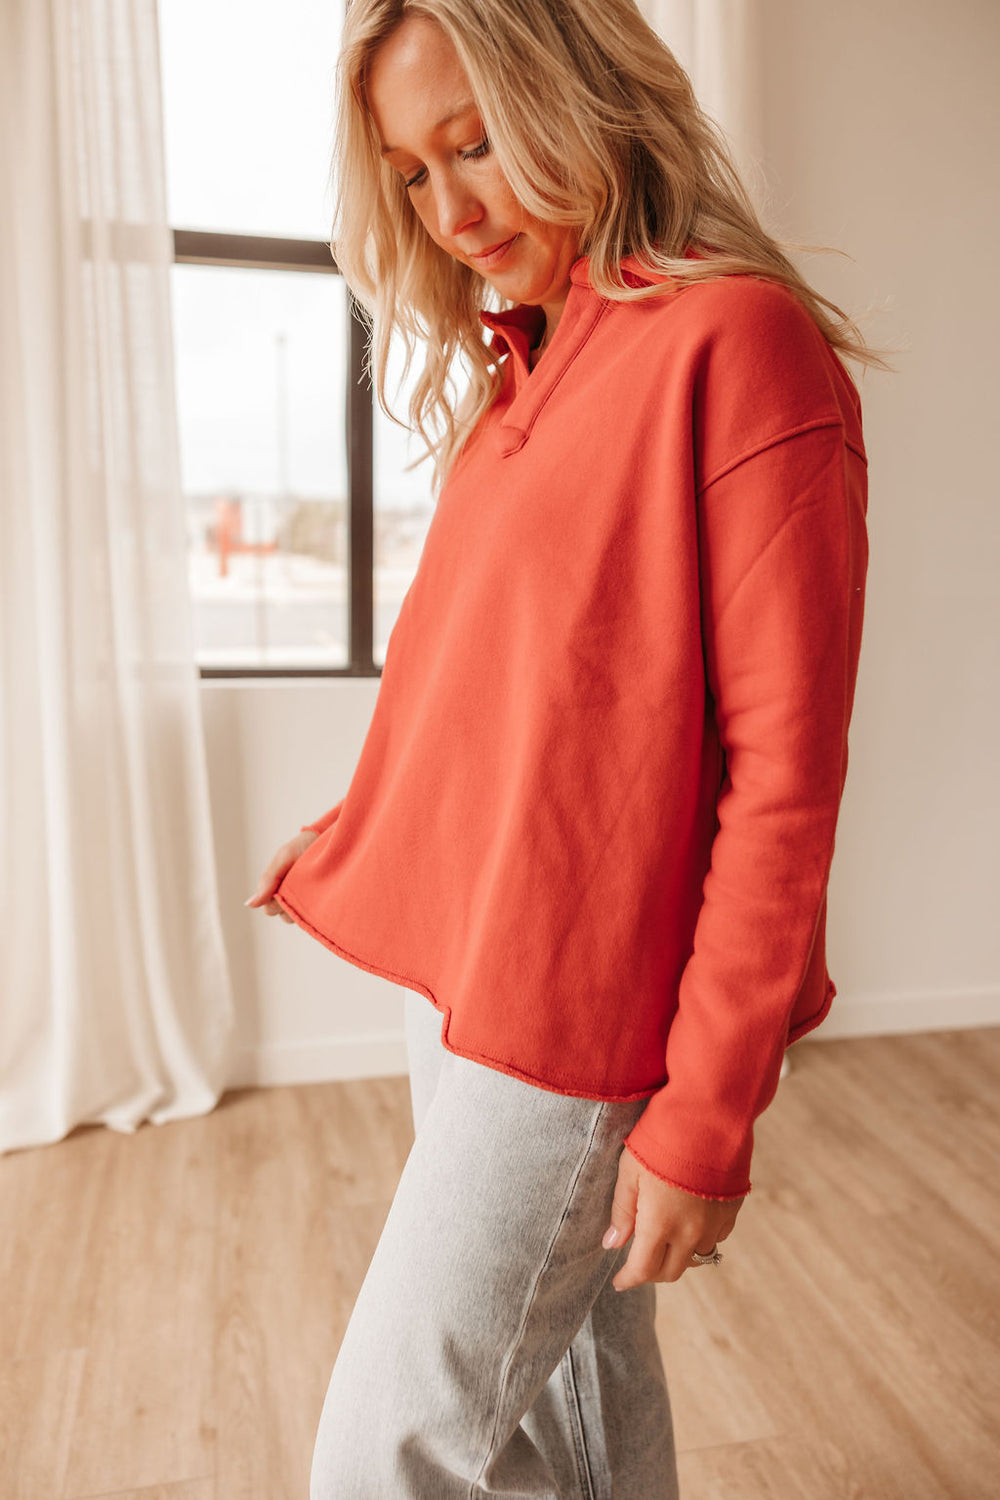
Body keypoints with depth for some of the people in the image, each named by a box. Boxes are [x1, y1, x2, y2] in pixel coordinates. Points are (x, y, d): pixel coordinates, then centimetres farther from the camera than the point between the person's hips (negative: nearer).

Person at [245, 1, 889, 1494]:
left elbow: (782, 768, -16)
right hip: (461, 979, 7)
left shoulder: (738, 340, -12)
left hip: (581, 1014, -7)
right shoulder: (510, 379, 12)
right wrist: (357, 844, 7)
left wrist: (708, 1114, -15)